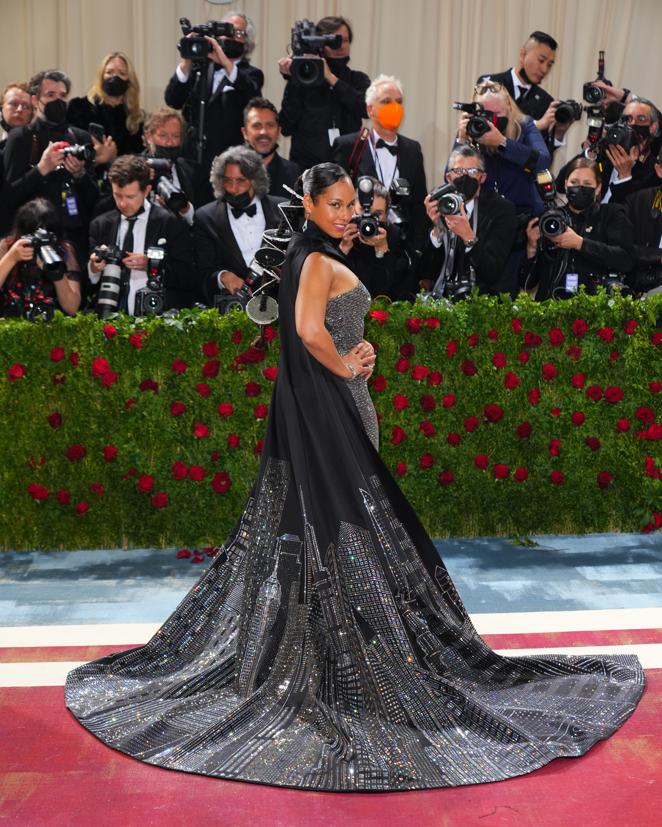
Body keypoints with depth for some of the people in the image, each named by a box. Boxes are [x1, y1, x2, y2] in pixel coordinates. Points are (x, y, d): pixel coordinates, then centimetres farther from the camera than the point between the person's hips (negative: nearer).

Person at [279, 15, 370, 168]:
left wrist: (330, 77, -8)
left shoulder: (358, 79, 10)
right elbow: (286, 128, -5)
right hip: (307, 165, -1)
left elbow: (366, 108, -11)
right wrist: (291, 81, -10)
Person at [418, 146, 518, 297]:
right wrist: (437, 229, -14)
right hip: (441, 297, 2)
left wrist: (469, 237, -27)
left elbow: (493, 272, -11)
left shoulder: (502, 210, -1)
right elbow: (425, 274, 1)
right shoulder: (438, 206, 6)